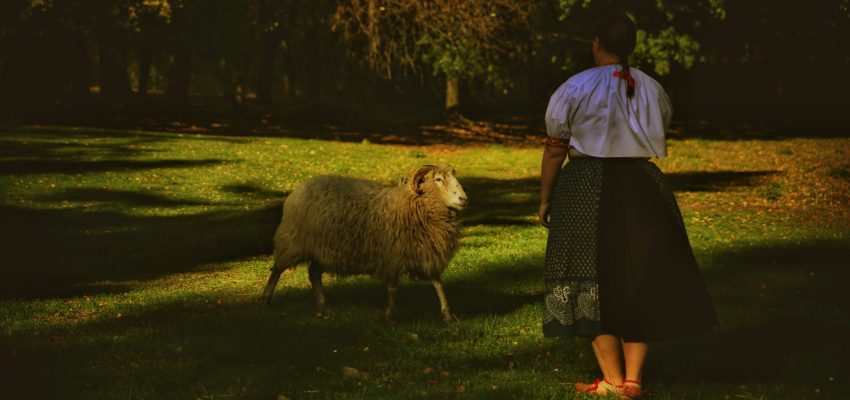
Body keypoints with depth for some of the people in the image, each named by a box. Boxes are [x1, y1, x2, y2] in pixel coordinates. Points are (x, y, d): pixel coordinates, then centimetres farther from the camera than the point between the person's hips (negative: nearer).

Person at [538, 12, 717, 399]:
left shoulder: (574, 89, -5)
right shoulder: (652, 89, 8)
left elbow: (554, 150, -5)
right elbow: (659, 135, 15)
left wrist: (545, 200, 4)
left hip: (586, 191, -3)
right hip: (642, 187, 3)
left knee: (593, 282, 4)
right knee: (640, 280, 10)